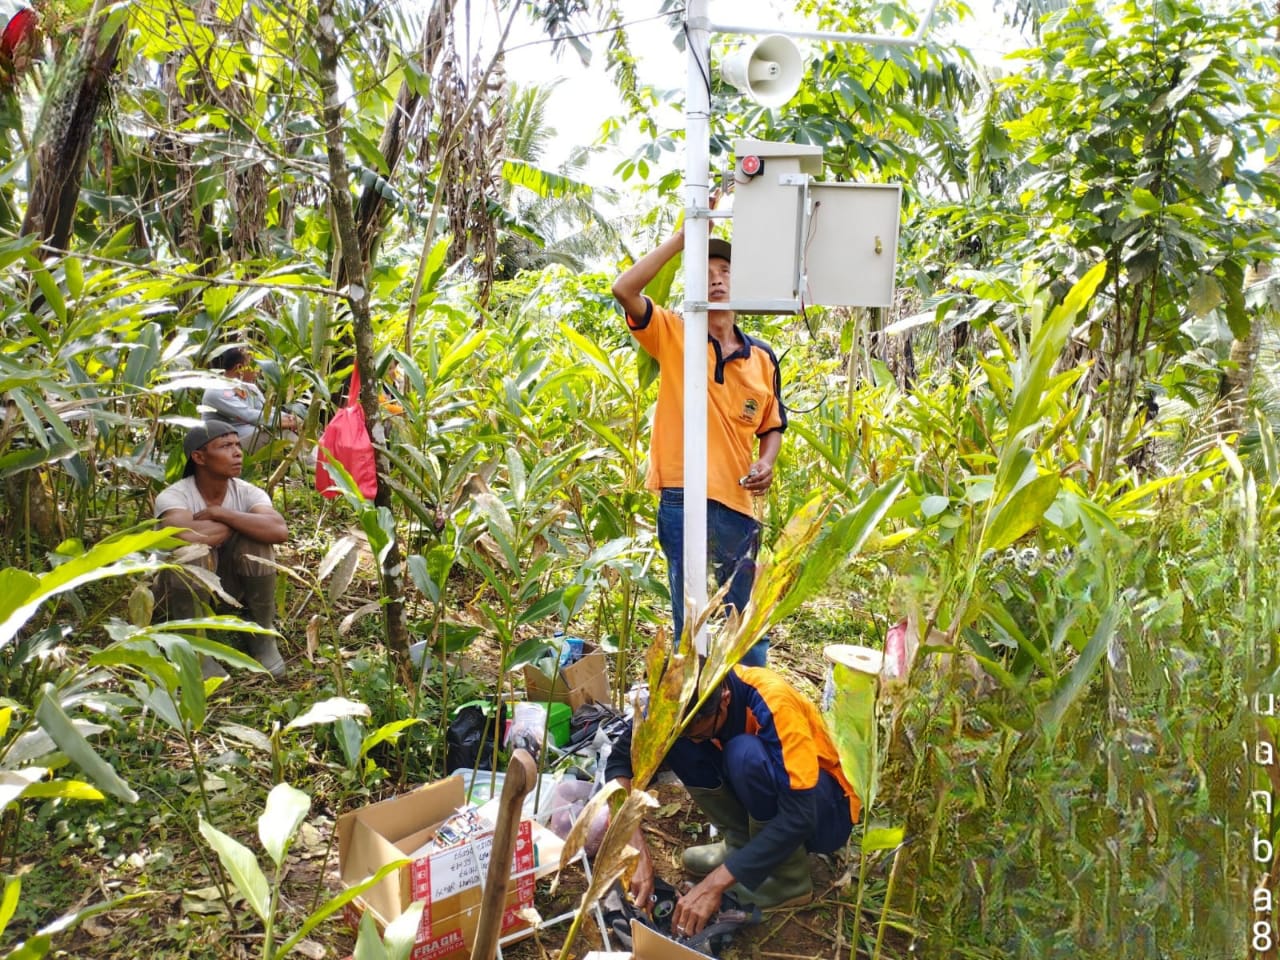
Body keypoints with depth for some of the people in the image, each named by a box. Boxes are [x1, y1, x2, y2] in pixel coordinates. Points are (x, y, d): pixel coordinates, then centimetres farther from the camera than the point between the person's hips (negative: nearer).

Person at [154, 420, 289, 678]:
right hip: (187, 590, -3)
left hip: (231, 586, 3)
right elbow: (184, 535, -44)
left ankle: (261, 638, -8)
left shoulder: (248, 493, -12)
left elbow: (279, 530, -32)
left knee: (255, 540, -26)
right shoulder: (173, 496, -21)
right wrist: (235, 524, -26)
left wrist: (218, 513, -30)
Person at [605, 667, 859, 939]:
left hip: (822, 808, -5)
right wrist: (638, 853, -32)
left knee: (746, 753, -34)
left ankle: (789, 877, -13)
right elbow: (621, 758, -21)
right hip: (767, 793, 5)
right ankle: (744, 843, 0)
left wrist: (714, 884, -37)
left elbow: (798, 816, -35)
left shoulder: (773, 704, -33)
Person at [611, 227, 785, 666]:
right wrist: (681, 238, -12)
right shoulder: (675, 335, 0)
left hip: (739, 502, 4)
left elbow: (772, 426, 20)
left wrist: (765, 464, -1)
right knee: (689, 622, 8)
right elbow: (624, 288, -15)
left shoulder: (763, 357, 10)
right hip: (683, 501, -3)